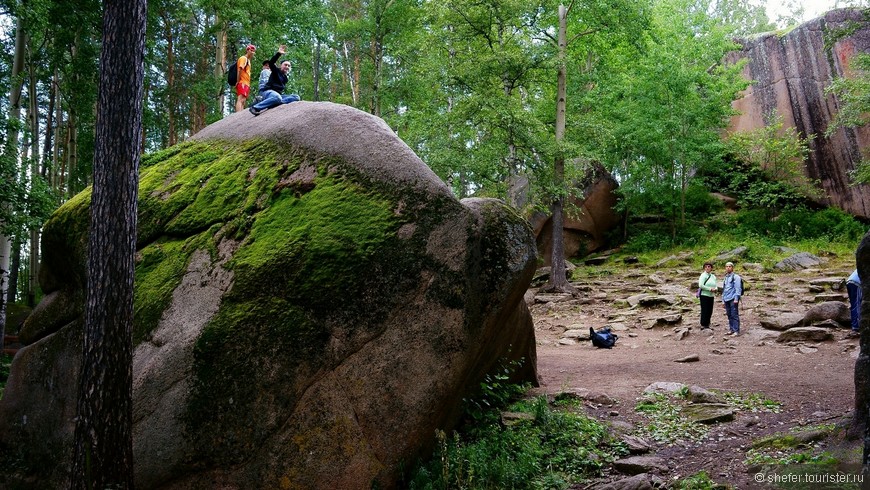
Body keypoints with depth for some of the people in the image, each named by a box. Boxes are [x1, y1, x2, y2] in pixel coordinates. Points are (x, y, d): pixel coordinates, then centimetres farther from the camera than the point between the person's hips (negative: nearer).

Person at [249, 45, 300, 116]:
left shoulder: (286, 78, 23)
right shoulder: (276, 71, 4)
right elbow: (271, 63, -15)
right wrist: (279, 54, -26)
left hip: (278, 94, 7)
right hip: (268, 92, -7)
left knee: (296, 97, -10)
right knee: (277, 97, -42)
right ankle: (255, 107, -33)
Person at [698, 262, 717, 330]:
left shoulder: (713, 276, 14)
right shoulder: (703, 275, -9)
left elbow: (715, 286, 20)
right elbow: (701, 285, -18)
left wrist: (715, 289, -3)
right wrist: (710, 289, -17)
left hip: (711, 296, 7)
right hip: (704, 295, -7)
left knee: (710, 311, 10)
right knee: (704, 311, -6)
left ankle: (707, 325, 19)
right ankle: (703, 325, 0)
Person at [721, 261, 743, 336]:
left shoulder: (736, 277, -2)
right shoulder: (725, 278, 21)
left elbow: (738, 288, -9)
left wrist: (736, 298, -16)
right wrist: (723, 300, 20)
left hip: (733, 299, -7)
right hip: (726, 299, 7)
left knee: (734, 315, -8)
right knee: (729, 315, 9)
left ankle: (736, 331, -8)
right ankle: (731, 330, 14)